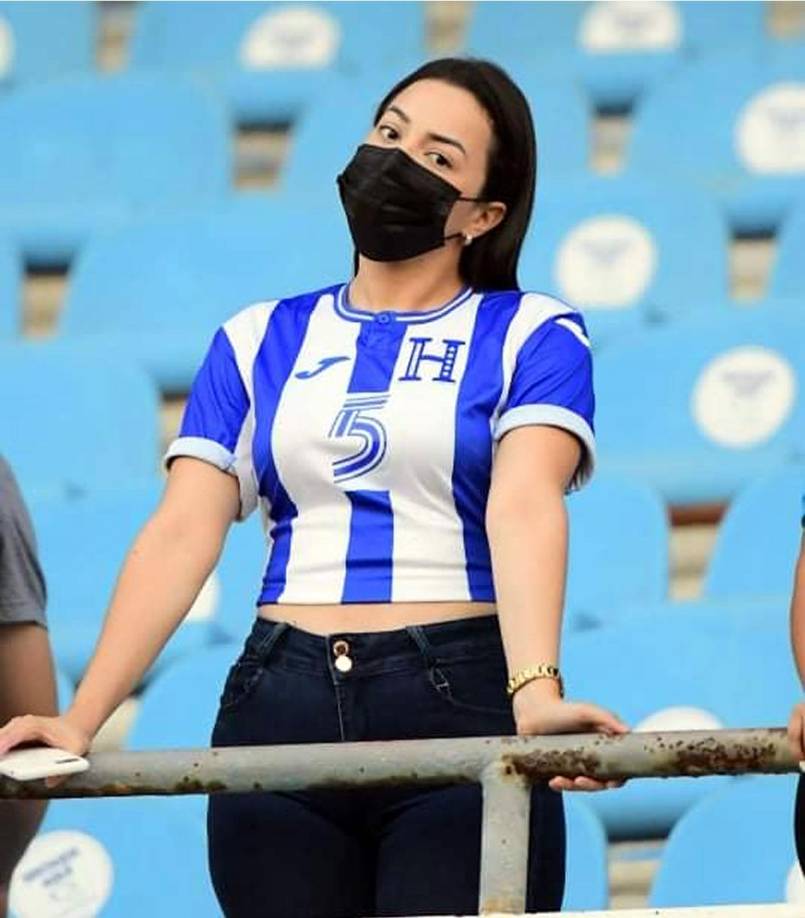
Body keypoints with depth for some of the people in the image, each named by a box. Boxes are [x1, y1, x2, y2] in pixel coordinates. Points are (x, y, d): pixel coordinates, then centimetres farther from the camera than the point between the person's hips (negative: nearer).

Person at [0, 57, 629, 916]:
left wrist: (535, 692, -30)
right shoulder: (260, 341, 15)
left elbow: (523, 510, -12)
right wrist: (81, 717, -9)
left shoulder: (529, 336, 5)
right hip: (281, 710, 3)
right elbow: (182, 532, 4)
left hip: (460, 697, -3)